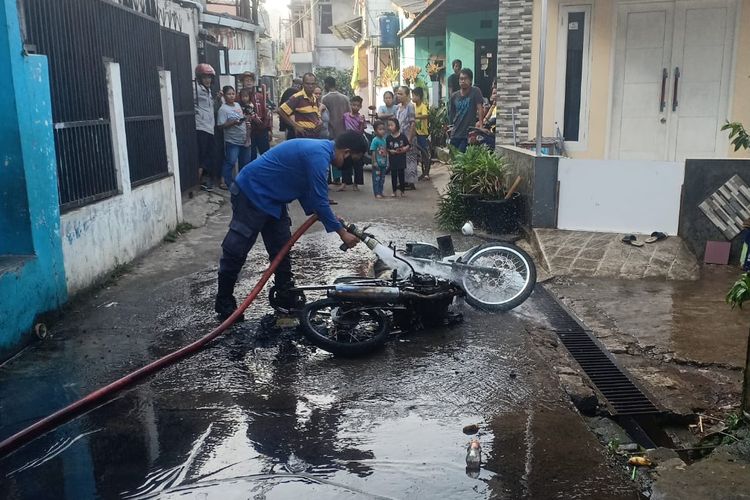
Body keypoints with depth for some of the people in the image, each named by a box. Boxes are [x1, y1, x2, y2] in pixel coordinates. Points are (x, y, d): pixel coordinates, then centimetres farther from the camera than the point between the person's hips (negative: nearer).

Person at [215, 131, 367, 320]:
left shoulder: (319, 149, 6)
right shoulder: (318, 156, -24)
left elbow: (306, 191, 14)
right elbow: (319, 200, -24)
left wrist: (330, 218, 6)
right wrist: (341, 232, -16)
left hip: (271, 198, 10)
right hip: (251, 192, -10)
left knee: (281, 249, 11)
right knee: (236, 248, -2)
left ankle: (286, 299, 20)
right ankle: (224, 305, 9)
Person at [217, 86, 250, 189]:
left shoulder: (238, 105, 10)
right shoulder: (223, 109, -13)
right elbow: (221, 125, -18)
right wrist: (233, 123, -28)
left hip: (243, 139, 8)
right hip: (232, 141, -8)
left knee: (245, 161, 15)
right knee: (230, 162, -11)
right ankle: (225, 182, -4)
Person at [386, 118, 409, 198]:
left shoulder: (402, 136, -2)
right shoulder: (388, 138, -1)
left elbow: (408, 145, 4)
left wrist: (404, 149, -14)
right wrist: (391, 151, -18)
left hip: (401, 160, -1)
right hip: (392, 160, 1)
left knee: (401, 175, 5)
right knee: (393, 176, 6)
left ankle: (402, 191, 16)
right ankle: (394, 191, 16)